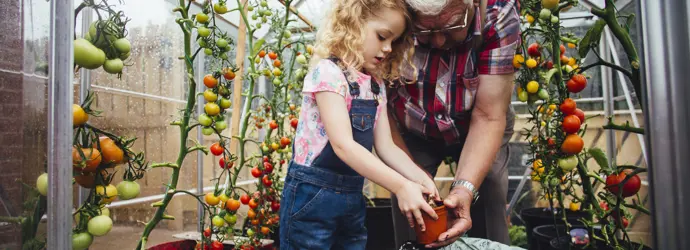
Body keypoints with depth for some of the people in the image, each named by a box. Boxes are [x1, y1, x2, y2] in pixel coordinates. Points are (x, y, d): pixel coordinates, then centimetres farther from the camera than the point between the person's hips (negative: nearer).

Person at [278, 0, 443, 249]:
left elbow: (385, 146, 4)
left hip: (353, 198, 7)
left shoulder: (376, 85, 8)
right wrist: (401, 186, -27)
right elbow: (343, 145, -24)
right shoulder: (328, 71, -15)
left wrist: (420, 179, -12)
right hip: (313, 195, -7)